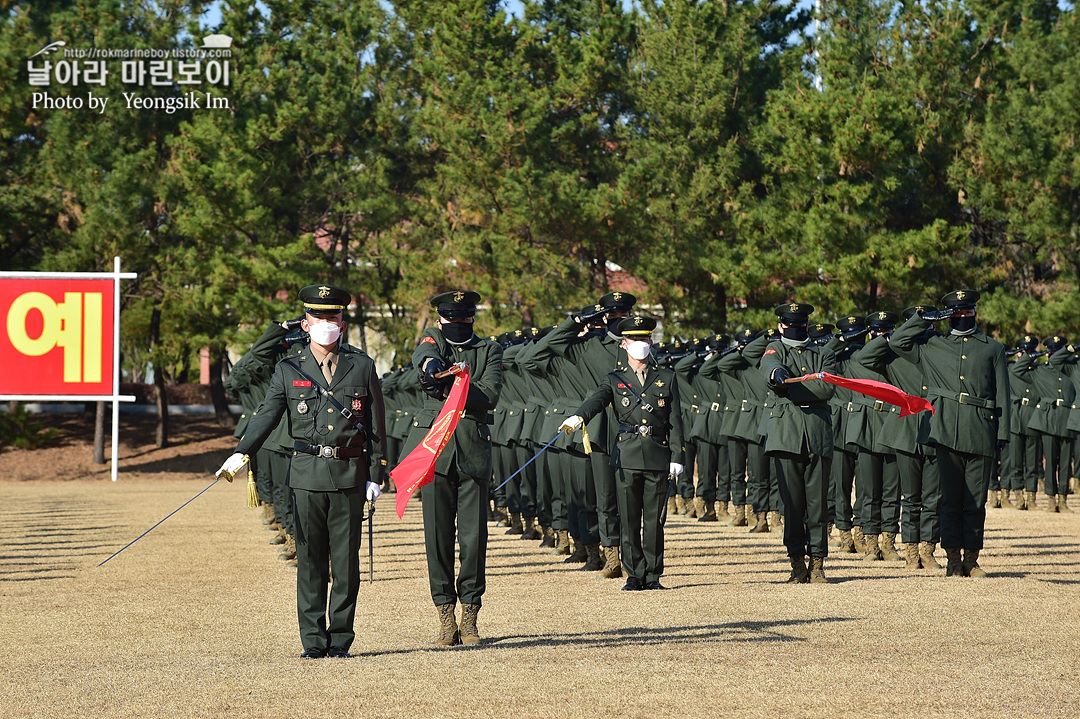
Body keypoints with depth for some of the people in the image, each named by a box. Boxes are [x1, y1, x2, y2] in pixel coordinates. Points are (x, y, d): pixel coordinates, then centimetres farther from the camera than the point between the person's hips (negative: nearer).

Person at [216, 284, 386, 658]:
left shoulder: (362, 366, 7)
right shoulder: (289, 369, 7)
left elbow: (376, 423, 10)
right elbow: (267, 413, -1)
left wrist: (376, 472, 5)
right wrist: (242, 452, -16)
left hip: (349, 473, 0)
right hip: (307, 473, 0)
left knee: (346, 559, 2)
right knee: (310, 558, 1)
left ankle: (340, 637, 10)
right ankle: (313, 639, 6)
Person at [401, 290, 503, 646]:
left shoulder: (489, 351, 13)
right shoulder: (433, 339, 12)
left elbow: (490, 394, -4)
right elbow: (423, 353, -14)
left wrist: (448, 390, -14)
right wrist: (431, 364, -37)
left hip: (473, 452, 0)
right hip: (435, 451, 0)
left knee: (474, 536, -3)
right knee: (438, 534, -1)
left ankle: (470, 615, 5)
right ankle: (446, 615, 5)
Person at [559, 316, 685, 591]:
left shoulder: (667, 378, 11)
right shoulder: (614, 379, 8)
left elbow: (675, 421, 9)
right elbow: (596, 400, -12)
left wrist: (677, 457, 0)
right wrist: (578, 417, -34)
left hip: (658, 455, 0)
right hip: (627, 455, 0)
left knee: (654, 519, 2)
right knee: (629, 519, 0)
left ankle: (652, 576, 9)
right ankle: (634, 576, 7)